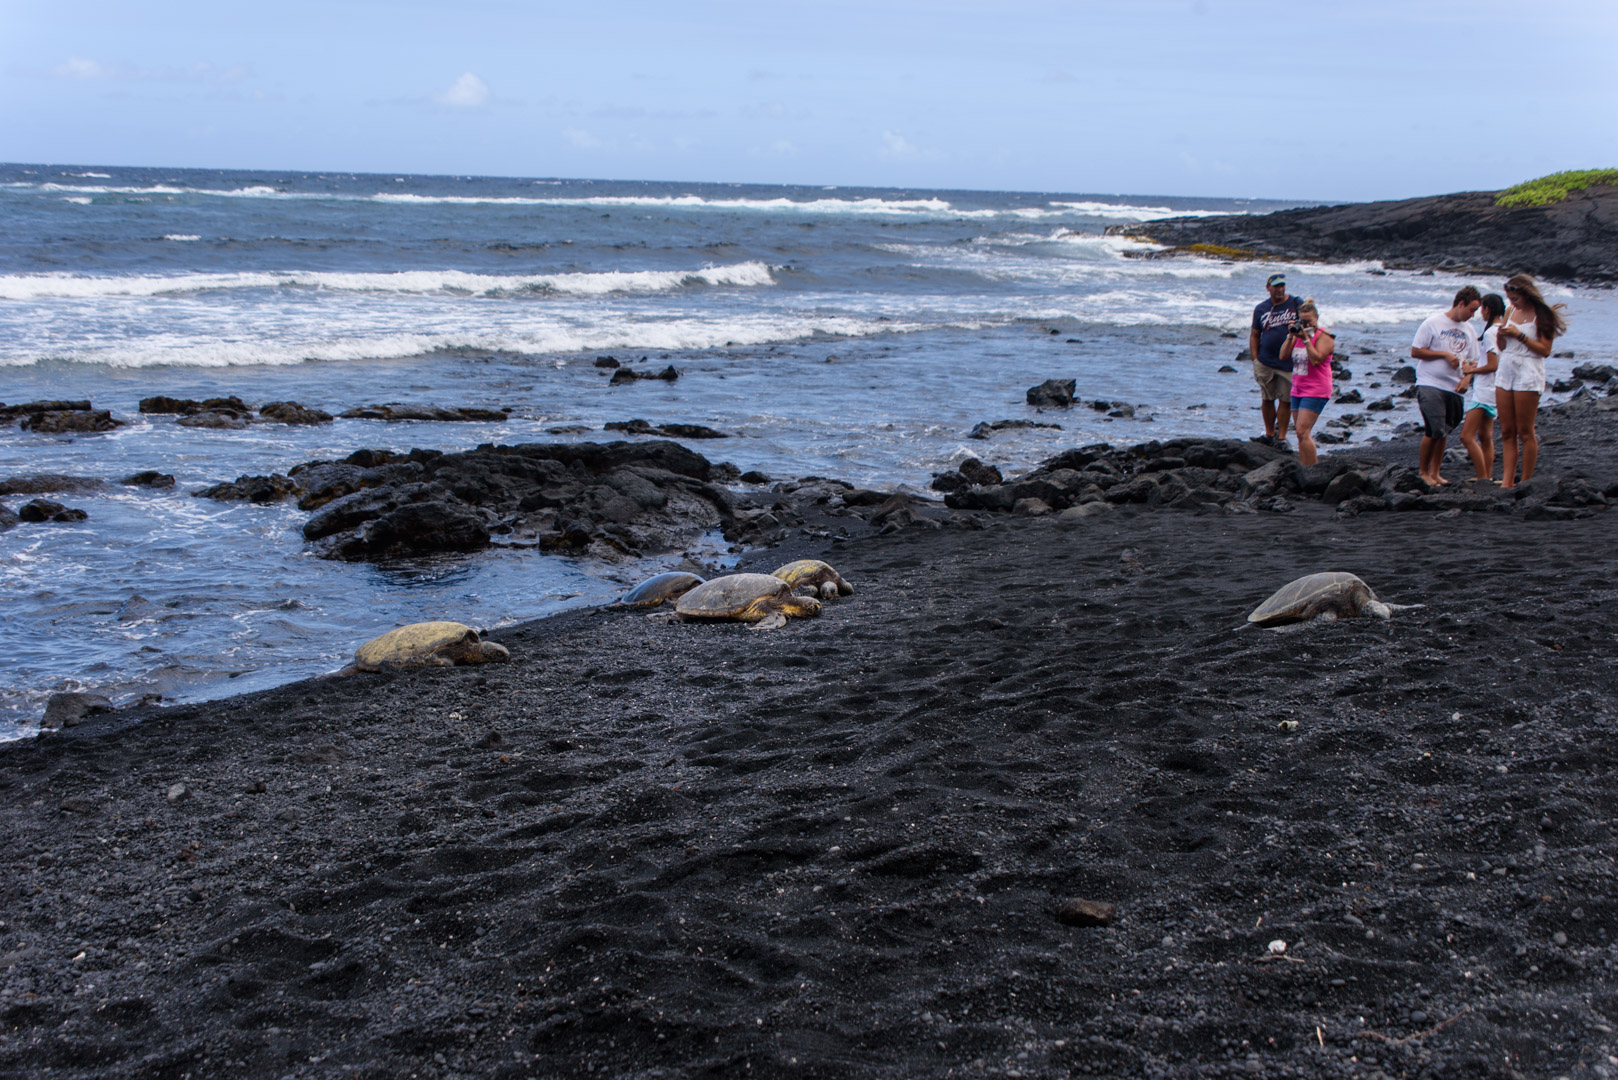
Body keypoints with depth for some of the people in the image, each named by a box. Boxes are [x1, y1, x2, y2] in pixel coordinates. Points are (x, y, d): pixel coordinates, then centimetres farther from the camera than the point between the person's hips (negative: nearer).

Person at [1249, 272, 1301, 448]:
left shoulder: (1296, 304, 1)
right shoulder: (1261, 309, 8)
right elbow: (1254, 335, 12)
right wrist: (1255, 360, 4)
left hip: (1289, 362, -2)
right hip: (1265, 363, 2)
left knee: (1285, 400, 1)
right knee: (1267, 399, 7)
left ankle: (1281, 436, 11)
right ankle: (1269, 433, 20)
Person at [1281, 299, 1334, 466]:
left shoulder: (1324, 335, -8)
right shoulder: (1298, 333, 12)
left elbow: (1316, 359, -21)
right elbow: (1283, 355, 4)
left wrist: (1306, 339, -21)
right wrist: (1290, 336, -6)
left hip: (1315, 390, -8)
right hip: (1297, 389, 8)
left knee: (1303, 432, -16)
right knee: (1301, 433, 8)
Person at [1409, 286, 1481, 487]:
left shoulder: (1469, 330, 13)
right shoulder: (1433, 323, -4)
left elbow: (1471, 360, 18)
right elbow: (1415, 351, -5)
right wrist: (1444, 354, -11)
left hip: (1453, 387, 6)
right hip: (1430, 385, -6)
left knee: (1444, 432, 7)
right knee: (1435, 430, -14)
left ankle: (1435, 472, 17)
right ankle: (1424, 472, 0)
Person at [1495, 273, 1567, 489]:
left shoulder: (1542, 315, -7)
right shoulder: (1511, 311, 13)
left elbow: (1545, 350, -12)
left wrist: (1519, 335, -17)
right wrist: (1501, 336, -2)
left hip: (1528, 374, -6)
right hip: (1506, 371, 7)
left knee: (1525, 432, -3)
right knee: (1507, 432, 3)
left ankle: (1526, 482, 4)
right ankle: (1507, 481, 3)